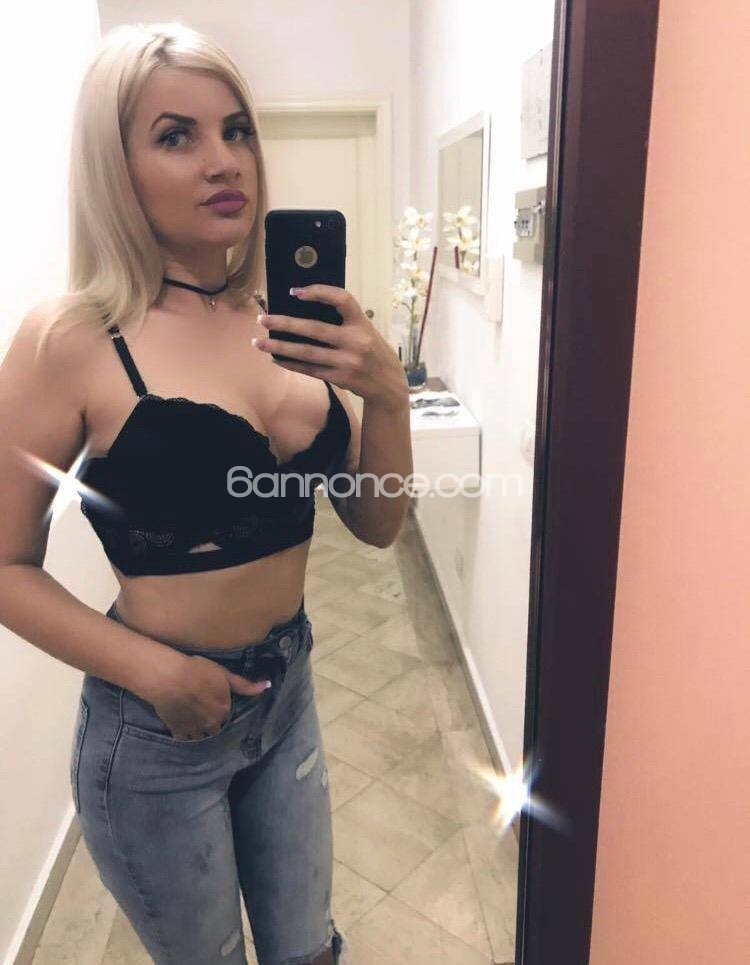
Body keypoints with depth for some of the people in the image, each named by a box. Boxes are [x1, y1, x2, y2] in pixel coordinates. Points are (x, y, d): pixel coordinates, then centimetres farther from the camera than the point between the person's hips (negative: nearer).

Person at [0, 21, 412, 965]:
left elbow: (376, 524, -3)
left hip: (288, 692, 4)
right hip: (156, 730, -4)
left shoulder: (289, 321, -3)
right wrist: (160, 674, -19)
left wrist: (386, 391, -19)